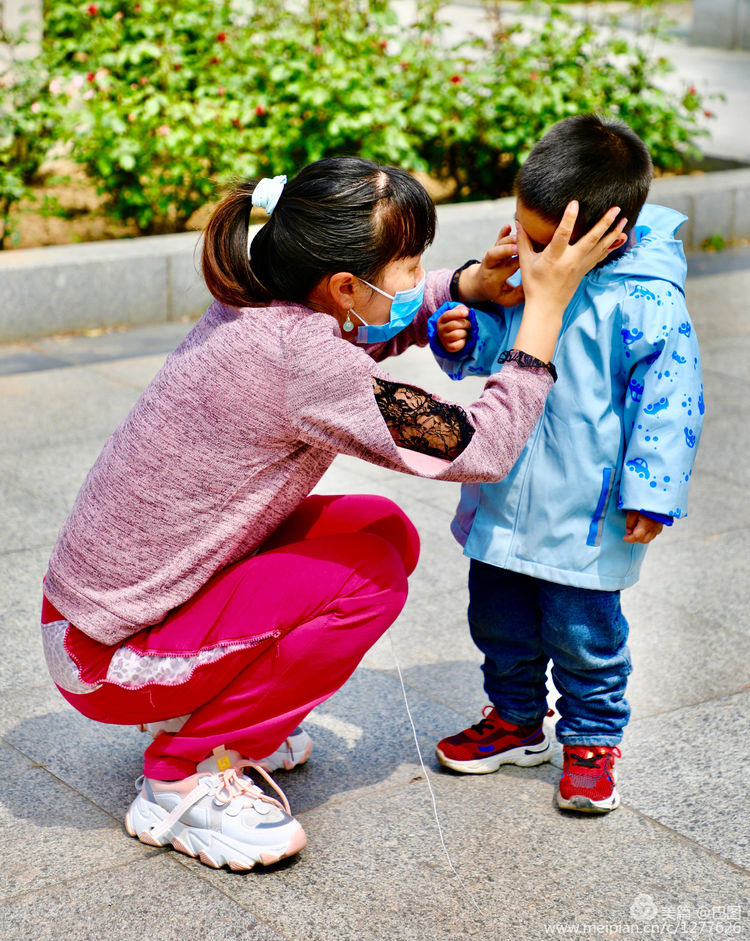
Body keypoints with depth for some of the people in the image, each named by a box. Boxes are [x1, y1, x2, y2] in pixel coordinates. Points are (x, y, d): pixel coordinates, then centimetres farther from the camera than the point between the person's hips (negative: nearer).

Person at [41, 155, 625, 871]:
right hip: (111, 659, -9)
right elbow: (479, 450, -22)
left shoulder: (257, 305, -2)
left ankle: (215, 717, 15)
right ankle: (183, 776, -6)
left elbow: (380, 327, 19)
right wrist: (548, 301, -15)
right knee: (369, 571, -18)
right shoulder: (298, 356, -29)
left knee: (386, 529, 5)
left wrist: (475, 285, 1)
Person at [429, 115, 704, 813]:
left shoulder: (646, 304, -20)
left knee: (583, 634, 7)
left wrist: (649, 492, -15)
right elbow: (494, 341, 15)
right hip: (504, 496, 7)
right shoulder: (526, 269, -1)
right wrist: (464, 337, -8)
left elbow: (667, 403, -15)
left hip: (584, 513, -6)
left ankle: (592, 741, 29)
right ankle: (516, 719, 40)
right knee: (498, 618, 19)